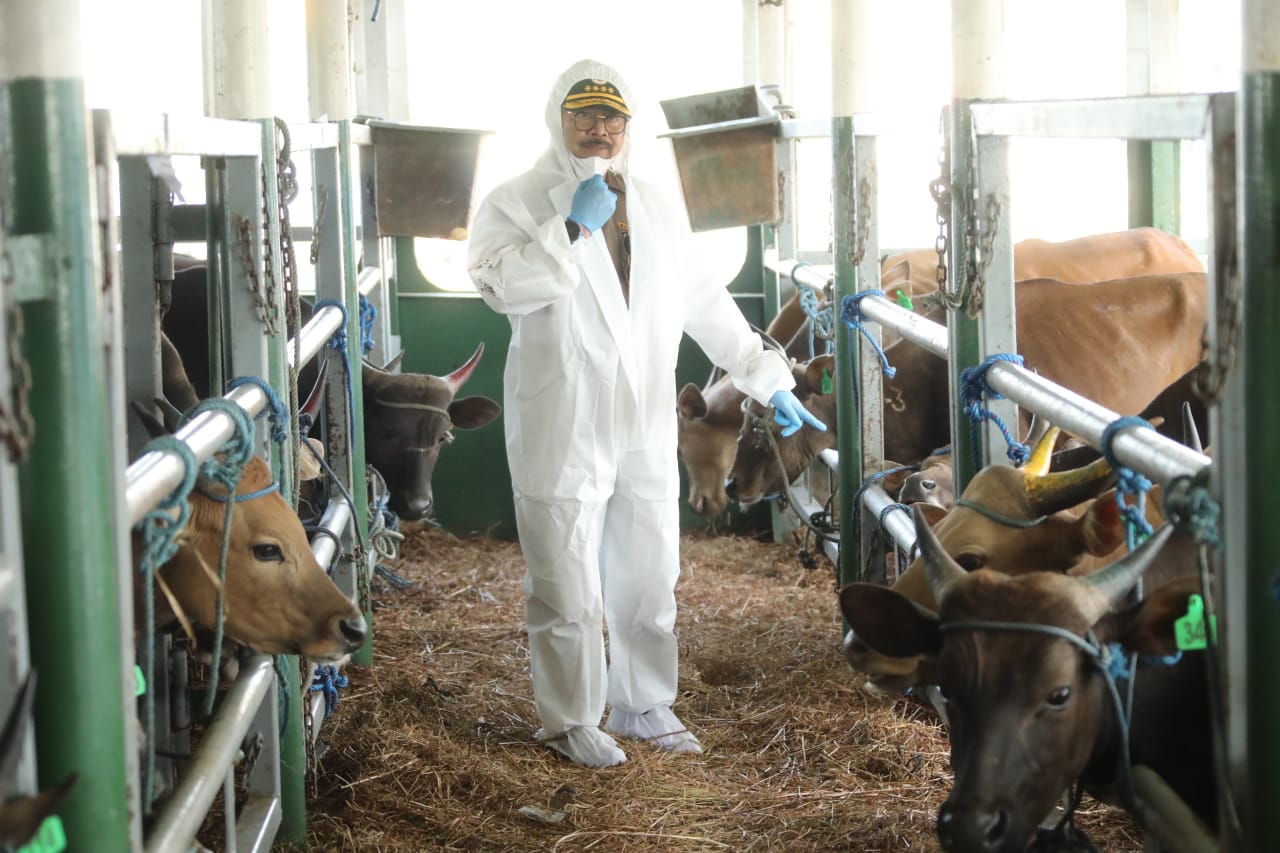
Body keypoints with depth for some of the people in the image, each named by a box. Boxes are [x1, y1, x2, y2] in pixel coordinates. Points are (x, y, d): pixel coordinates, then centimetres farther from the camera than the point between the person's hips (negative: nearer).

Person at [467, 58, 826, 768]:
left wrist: (766, 377, 17)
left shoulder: (658, 210, 13)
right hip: (563, 435, -5)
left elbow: (704, 303, 19)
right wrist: (572, 229, -23)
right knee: (567, 589, 2)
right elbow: (500, 284, -21)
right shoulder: (517, 203, -3)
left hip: (645, 434, 5)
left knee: (649, 582, 13)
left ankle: (643, 706, 28)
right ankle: (570, 721, 16)